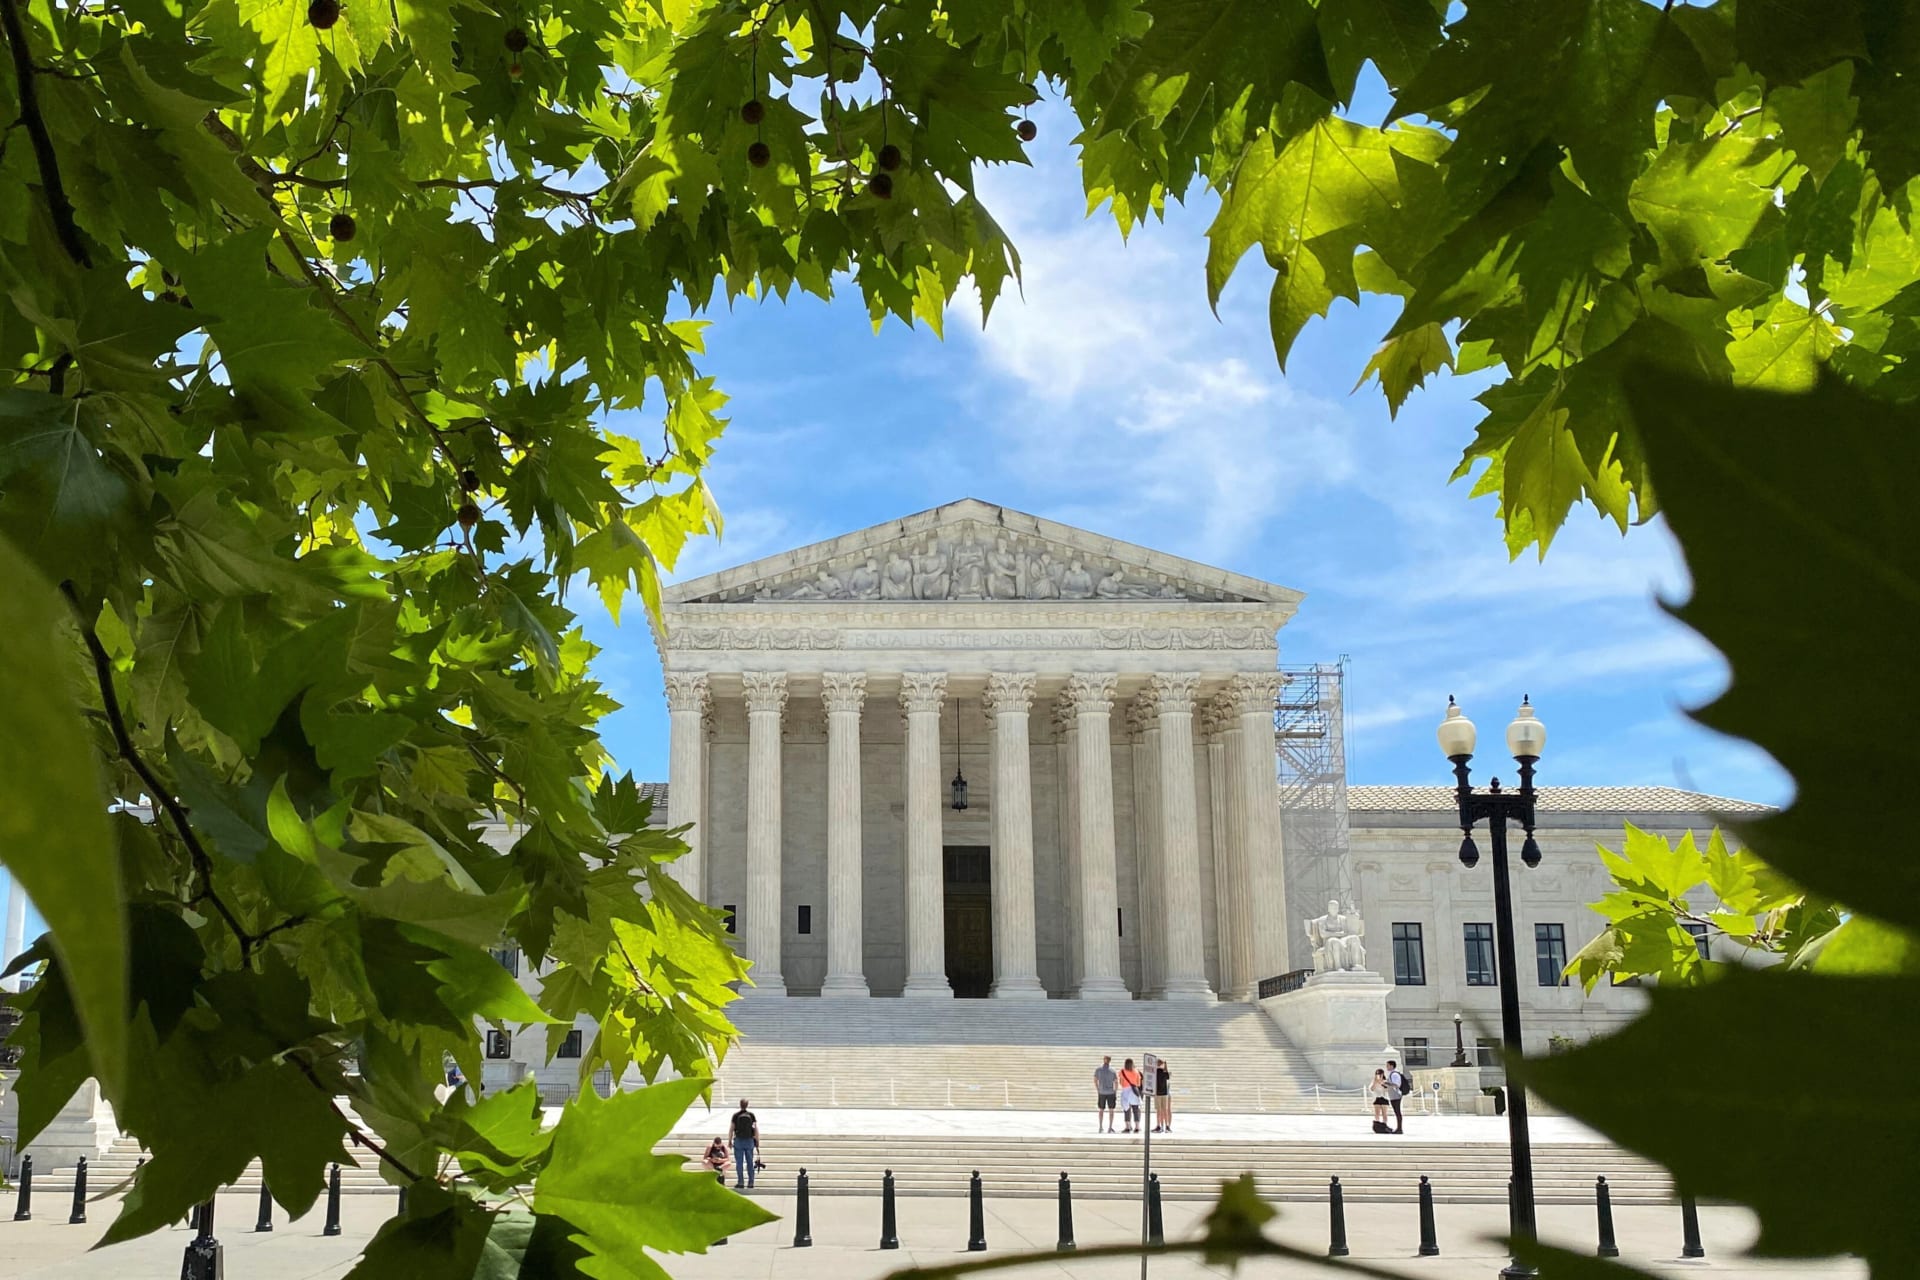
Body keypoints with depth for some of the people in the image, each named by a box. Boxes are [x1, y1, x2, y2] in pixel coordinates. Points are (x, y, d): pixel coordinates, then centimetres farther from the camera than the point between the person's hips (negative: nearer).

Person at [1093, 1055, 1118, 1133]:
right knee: (1111, 1110, 4)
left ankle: (1100, 1127, 8)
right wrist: (1115, 1091, 4)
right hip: (1111, 1092, -1)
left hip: (1101, 1092, 1)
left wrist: (1098, 1090, 9)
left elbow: (1095, 1080, 3)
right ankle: (1110, 1128, 0)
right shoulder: (1112, 1071, -4)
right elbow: (1116, 1082, -4)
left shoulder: (1098, 1069, -1)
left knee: (1101, 1110, 10)